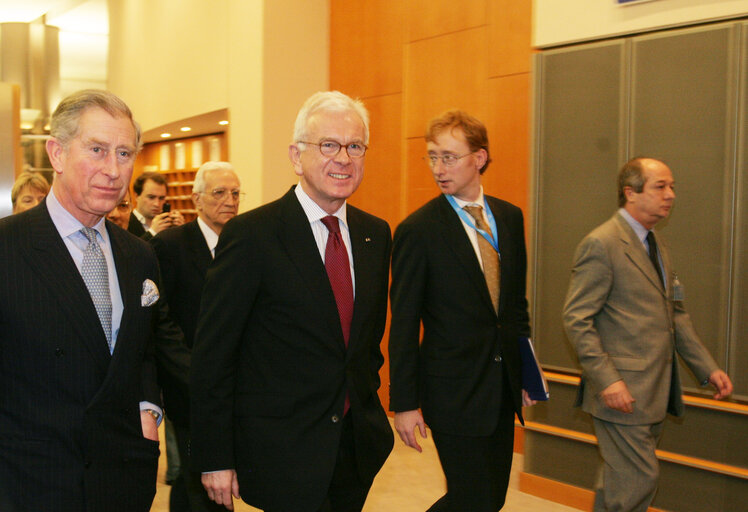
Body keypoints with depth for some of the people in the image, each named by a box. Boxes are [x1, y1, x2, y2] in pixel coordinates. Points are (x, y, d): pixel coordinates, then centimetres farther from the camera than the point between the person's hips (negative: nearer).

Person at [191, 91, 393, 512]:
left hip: (357, 446, 6)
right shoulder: (251, 235, -13)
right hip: (282, 452, -5)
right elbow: (212, 355, -11)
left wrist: (368, 407, 14)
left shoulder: (376, 234, 6)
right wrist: (215, 460, -11)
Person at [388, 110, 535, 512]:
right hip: (454, 392, -6)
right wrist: (404, 403, -10)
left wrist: (525, 370, 13)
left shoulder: (510, 217, 6)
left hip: (503, 386, 6)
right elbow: (404, 325, -10)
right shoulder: (417, 230, -11)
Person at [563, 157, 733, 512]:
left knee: (620, 479, 17)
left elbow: (674, 313, 19)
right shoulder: (600, 244, -14)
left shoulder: (657, 245, 15)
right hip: (622, 390, -8)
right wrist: (607, 379, -24)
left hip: (655, 390, 8)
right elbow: (576, 319, -17)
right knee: (638, 480, -7)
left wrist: (707, 367, 11)